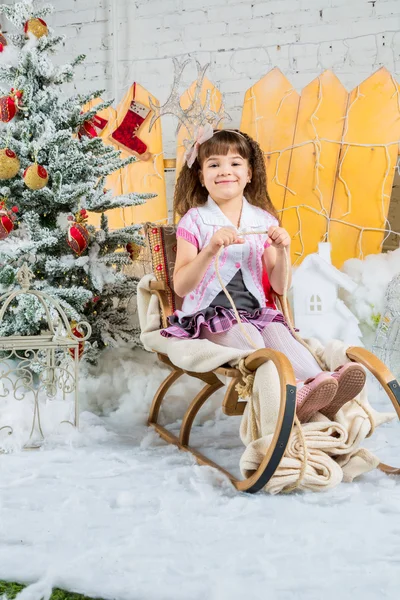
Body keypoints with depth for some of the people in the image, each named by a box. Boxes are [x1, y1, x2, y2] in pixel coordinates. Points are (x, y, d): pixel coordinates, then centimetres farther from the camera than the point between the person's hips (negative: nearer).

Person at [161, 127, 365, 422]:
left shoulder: (264, 220, 10)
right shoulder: (194, 220, 0)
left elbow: (279, 287, 10)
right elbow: (181, 287, -11)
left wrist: (281, 252, -9)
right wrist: (210, 250, -26)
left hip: (255, 313, 3)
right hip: (209, 317, -3)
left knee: (277, 331, -29)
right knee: (247, 338, -32)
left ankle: (323, 381, -51)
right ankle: (293, 392, -54)